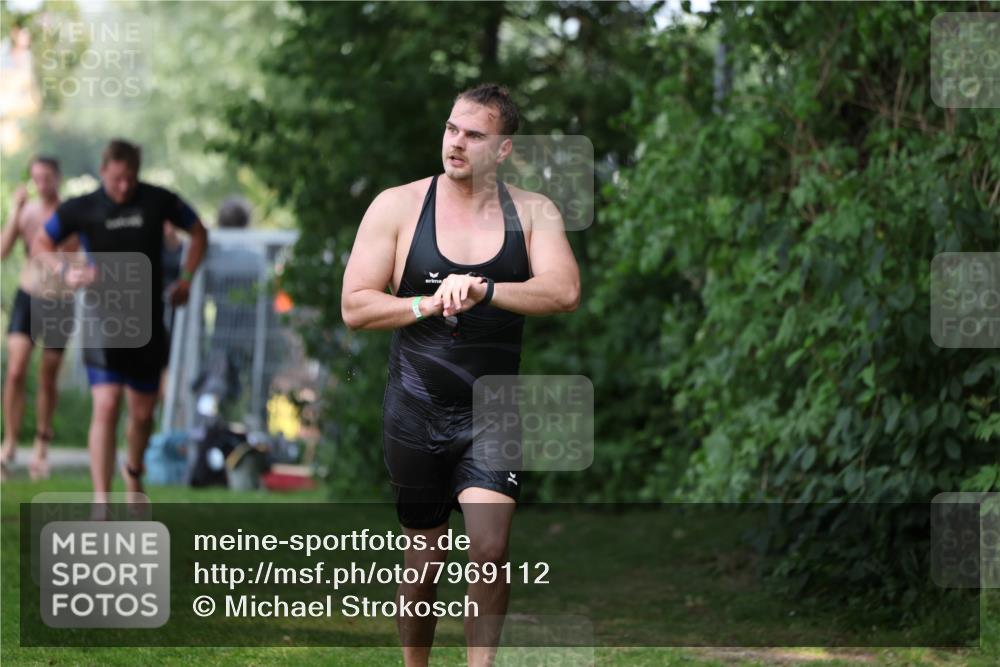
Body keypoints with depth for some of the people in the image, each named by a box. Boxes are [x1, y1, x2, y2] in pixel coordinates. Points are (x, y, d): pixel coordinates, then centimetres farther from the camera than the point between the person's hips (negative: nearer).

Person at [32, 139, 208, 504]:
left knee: (142, 413, 10)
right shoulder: (80, 209, -3)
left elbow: (198, 231, 15)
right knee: (106, 406, -17)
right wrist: (65, 271, -11)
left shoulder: (159, 201, -1)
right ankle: (101, 502, -16)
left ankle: (134, 471, 42)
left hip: (148, 324, 2)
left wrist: (186, 279, 3)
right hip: (103, 321, -2)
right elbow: (40, 245, 8)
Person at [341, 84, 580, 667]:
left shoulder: (533, 213, 1)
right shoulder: (398, 207, -1)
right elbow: (355, 307, -4)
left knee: (490, 552, -17)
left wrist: (484, 291, -27)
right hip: (416, 415, 0)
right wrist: (430, 304, -18)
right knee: (423, 562, 11)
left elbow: (565, 292, -15)